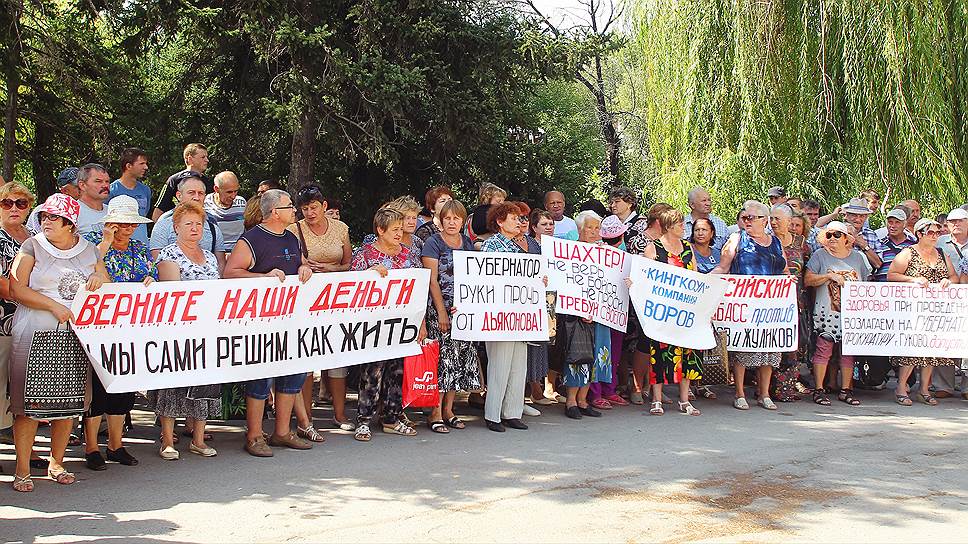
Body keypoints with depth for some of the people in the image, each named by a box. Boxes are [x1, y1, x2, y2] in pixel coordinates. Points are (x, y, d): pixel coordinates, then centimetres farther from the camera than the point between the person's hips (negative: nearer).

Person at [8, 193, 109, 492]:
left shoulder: (89, 250, 13)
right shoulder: (32, 246, 4)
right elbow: (16, 289, -5)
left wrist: (100, 279, -3)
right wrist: (54, 306, -15)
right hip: (34, 333, -3)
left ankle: (56, 462, 18)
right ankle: (22, 469, 1)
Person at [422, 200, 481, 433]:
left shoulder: (468, 243, 13)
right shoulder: (433, 243, -3)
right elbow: (432, 280, -9)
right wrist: (442, 312, -14)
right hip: (439, 309, -6)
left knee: (460, 357, 6)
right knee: (441, 357, -7)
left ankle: (448, 409, 16)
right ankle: (435, 413, -1)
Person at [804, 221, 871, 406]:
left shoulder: (857, 257, 13)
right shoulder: (820, 255, 4)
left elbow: (866, 283, 17)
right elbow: (808, 280, -4)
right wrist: (830, 276, -14)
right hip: (827, 312, -3)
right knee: (824, 349, -7)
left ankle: (845, 390, 12)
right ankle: (819, 390, -1)